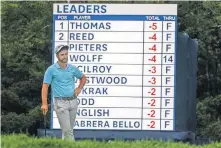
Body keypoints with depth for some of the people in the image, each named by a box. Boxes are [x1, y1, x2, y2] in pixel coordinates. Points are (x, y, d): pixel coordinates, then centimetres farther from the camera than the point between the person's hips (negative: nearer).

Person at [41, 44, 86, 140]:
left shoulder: (72, 68, 8)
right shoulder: (51, 70, -4)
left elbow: (83, 77, 27)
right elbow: (45, 86, -7)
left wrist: (79, 88, 9)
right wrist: (44, 104, -16)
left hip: (73, 101, 5)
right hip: (60, 103, -5)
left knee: (70, 129, 10)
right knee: (67, 130, -11)